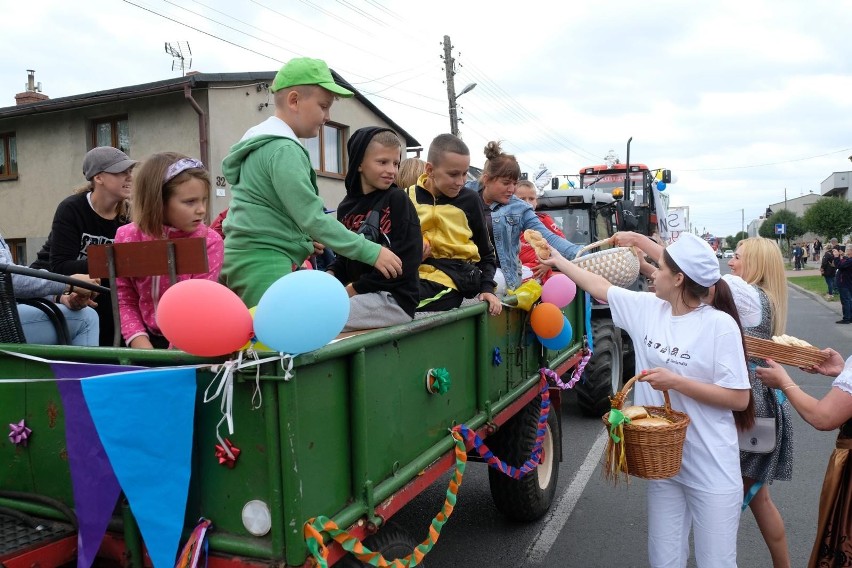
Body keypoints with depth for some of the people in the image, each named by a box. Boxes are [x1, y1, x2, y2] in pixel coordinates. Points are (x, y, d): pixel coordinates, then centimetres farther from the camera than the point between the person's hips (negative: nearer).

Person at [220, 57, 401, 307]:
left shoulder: (265, 140, 16)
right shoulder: (283, 150, -15)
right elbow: (313, 219, -19)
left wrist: (304, 240, 13)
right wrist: (371, 253, -16)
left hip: (252, 259, 11)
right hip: (263, 265, -11)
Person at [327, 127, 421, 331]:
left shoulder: (398, 200, -6)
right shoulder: (346, 206, 13)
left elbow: (406, 260, -14)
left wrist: (356, 288, -12)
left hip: (395, 299, -7)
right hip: (356, 293, 7)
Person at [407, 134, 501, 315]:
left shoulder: (469, 199, 8)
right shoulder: (408, 197, 9)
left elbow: (486, 252, 17)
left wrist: (487, 288, 4)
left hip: (455, 275, -2)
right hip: (414, 271, 3)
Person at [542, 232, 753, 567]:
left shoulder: (719, 324, -15)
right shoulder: (646, 308, 0)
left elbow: (740, 399, -14)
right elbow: (601, 287, 16)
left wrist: (676, 382, -20)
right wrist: (559, 261, 24)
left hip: (711, 469, -5)